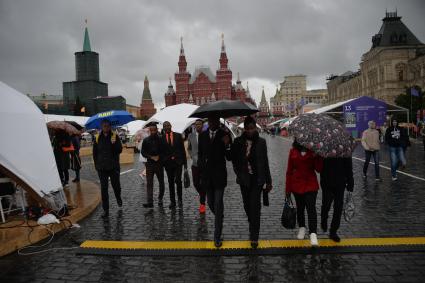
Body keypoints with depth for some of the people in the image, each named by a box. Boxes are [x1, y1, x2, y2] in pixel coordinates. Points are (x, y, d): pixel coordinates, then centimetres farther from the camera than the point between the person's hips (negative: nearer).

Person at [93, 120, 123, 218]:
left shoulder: (115, 137, -3)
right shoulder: (97, 138, 4)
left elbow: (120, 150, -12)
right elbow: (95, 153, 11)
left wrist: (114, 144, -30)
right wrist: (96, 164, 6)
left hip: (114, 167, -1)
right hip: (102, 168, 2)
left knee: (116, 185, 11)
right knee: (104, 189, 4)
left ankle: (118, 199, 43)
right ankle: (105, 210, 12)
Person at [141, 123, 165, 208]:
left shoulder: (161, 140, 1)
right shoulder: (146, 140, 6)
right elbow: (143, 152, 4)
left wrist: (158, 156, -12)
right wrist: (151, 157, -10)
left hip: (159, 163, 0)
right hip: (149, 163, 1)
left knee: (161, 182, 9)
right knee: (149, 183, -7)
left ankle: (160, 199, 25)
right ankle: (150, 202, -10)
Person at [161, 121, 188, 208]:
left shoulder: (178, 136, 2)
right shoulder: (161, 138, 3)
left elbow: (182, 149, 3)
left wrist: (185, 162, 0)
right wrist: (162, 162, -3)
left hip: (178, 162, -1)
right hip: (168, 163, 1)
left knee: (178, 180, -9)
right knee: (170, 182, 7)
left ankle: (180, 199, 11)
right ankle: (172, 201, 17)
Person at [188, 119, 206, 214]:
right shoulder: (191, 136, 5)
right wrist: (192, 156, 7)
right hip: (195, 163, 3)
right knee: (196, 184, 6)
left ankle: (202, 203, 15)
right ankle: (202, 196, 36)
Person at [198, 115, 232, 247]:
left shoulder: (224, 135, -6)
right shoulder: (202, 135, 4)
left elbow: (229, 157, -8)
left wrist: (227, 145, -25)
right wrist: (201, 168, 5)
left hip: (219, 175, -4)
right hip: (206, 174, 4)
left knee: (218, 205, -4)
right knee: (211, 203, 15)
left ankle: (217, 237, 4)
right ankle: (219, 220, 44)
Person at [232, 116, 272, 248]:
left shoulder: (261, 142, -2)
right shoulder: (238, 142, -1)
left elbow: (265, 163, 1)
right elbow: (234, 160, 6)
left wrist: (268, 181, 3)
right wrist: (239, 174, -4)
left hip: (257, 179, -2)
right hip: (244, 180, 2)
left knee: (255, 207, -5)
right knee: (247, 206, 12)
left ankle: (254, 237, 3)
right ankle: (253, 227, 37)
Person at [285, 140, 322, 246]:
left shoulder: (313, 151, -3)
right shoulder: (293, 151, 0)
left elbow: (319, 169, -6)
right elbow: (289, 171, 4)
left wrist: (317, 157, -22)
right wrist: (288, 189, 5)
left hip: (311, 185, -2)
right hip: (297, 185, 2)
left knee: (311, 208, -12)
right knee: (300, 208, 15)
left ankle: (313, 234, -13)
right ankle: (302, 228, 34)